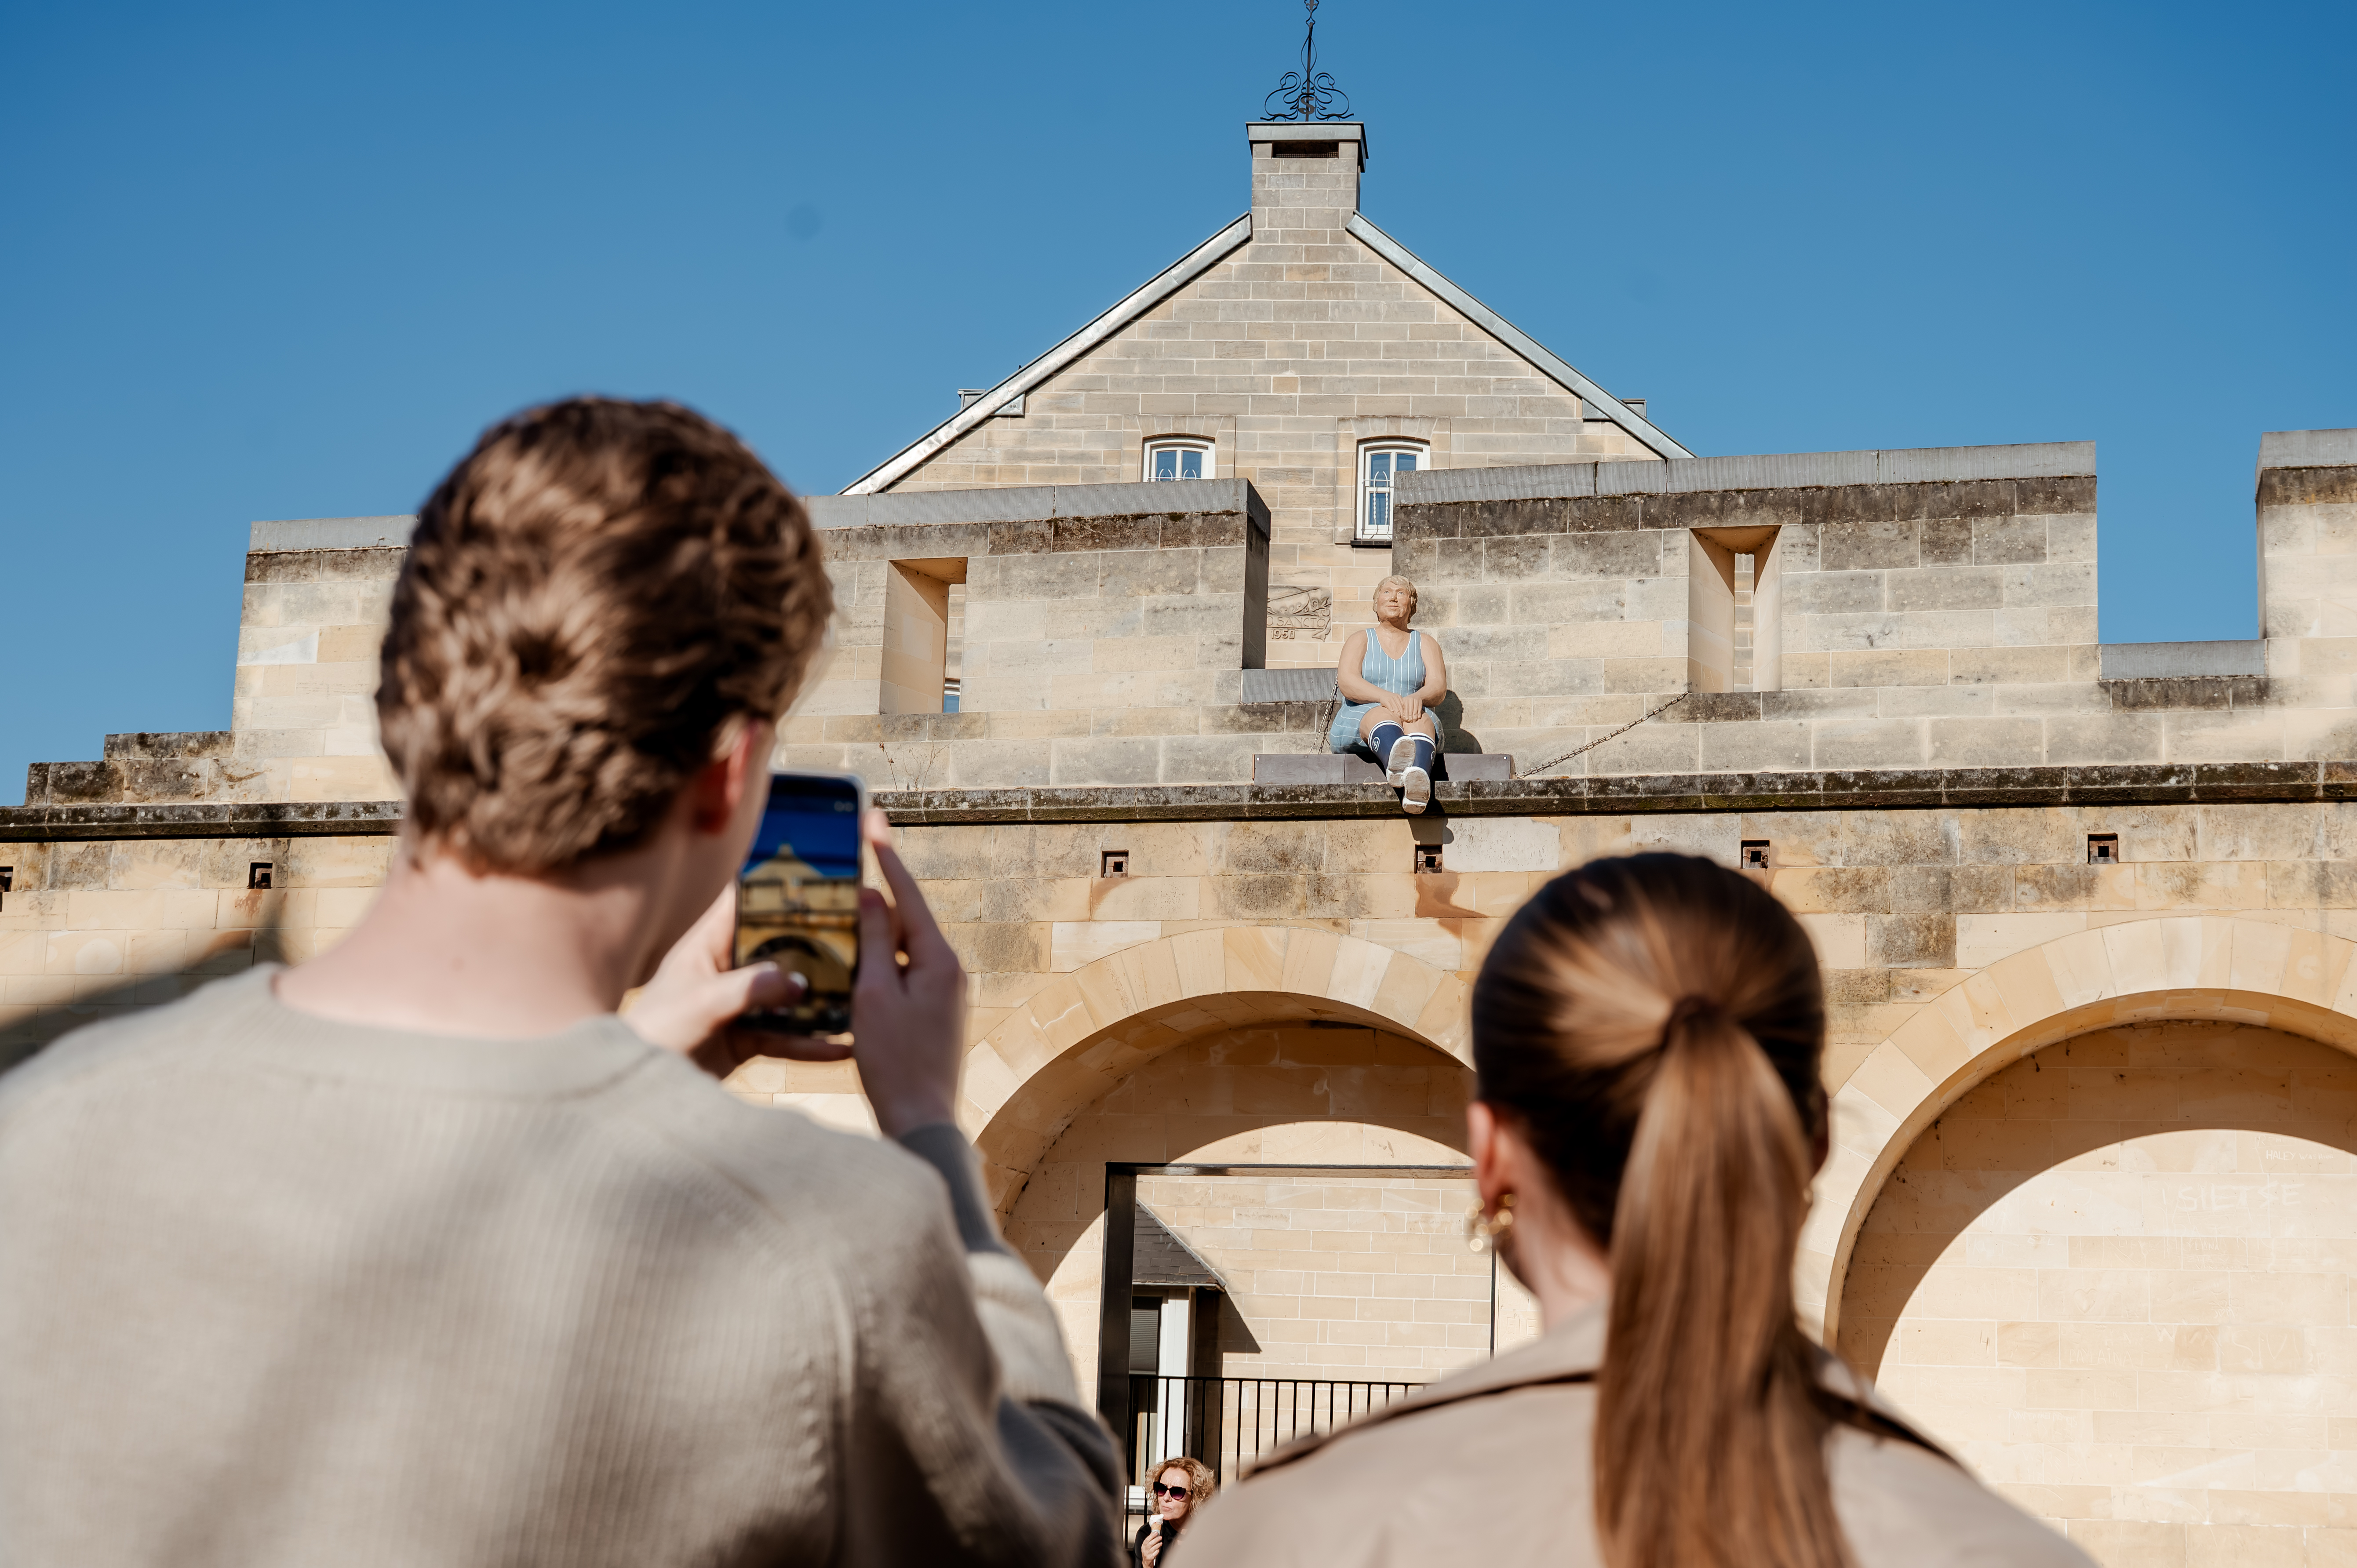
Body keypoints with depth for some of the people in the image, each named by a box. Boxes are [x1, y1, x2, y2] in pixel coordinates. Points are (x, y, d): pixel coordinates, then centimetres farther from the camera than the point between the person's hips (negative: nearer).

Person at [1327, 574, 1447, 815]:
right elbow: (1346, 682, -4)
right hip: (1359, 719, -1)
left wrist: (1418, 698, -23)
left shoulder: (1426, 643, 22)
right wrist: (1384, 696, -25)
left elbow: (1439, 687, 3)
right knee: (1384, 715, -38)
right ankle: (1397, 764, -80)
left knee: (1419, 719, -36)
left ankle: (1419, 780, -75)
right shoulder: (1360, 640, 17)